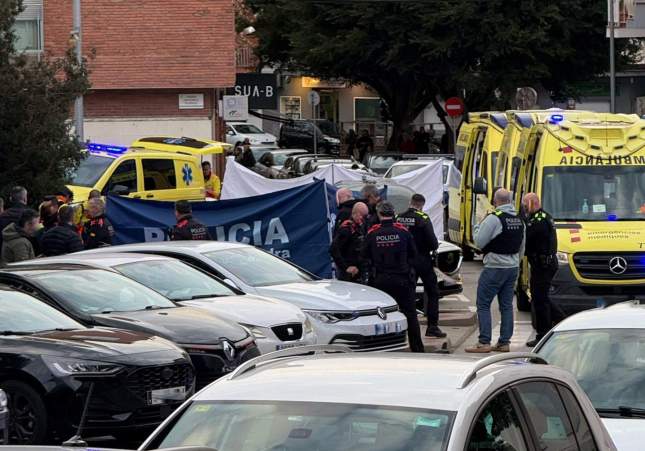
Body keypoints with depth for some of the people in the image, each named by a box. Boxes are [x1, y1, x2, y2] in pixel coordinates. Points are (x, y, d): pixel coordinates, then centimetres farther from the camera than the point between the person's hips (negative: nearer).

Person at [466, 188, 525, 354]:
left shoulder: (493, 219, -16)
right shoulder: (519, 220, 10)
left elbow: (479, 242, -15)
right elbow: (522, 247, 18)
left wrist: (477, 227, 3)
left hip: (495, 268, -8)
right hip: (513, 267, 8)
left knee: (483, 304, -2)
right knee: (506, 305, 11)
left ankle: (484, 342, -6)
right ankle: (504, 343, 12)